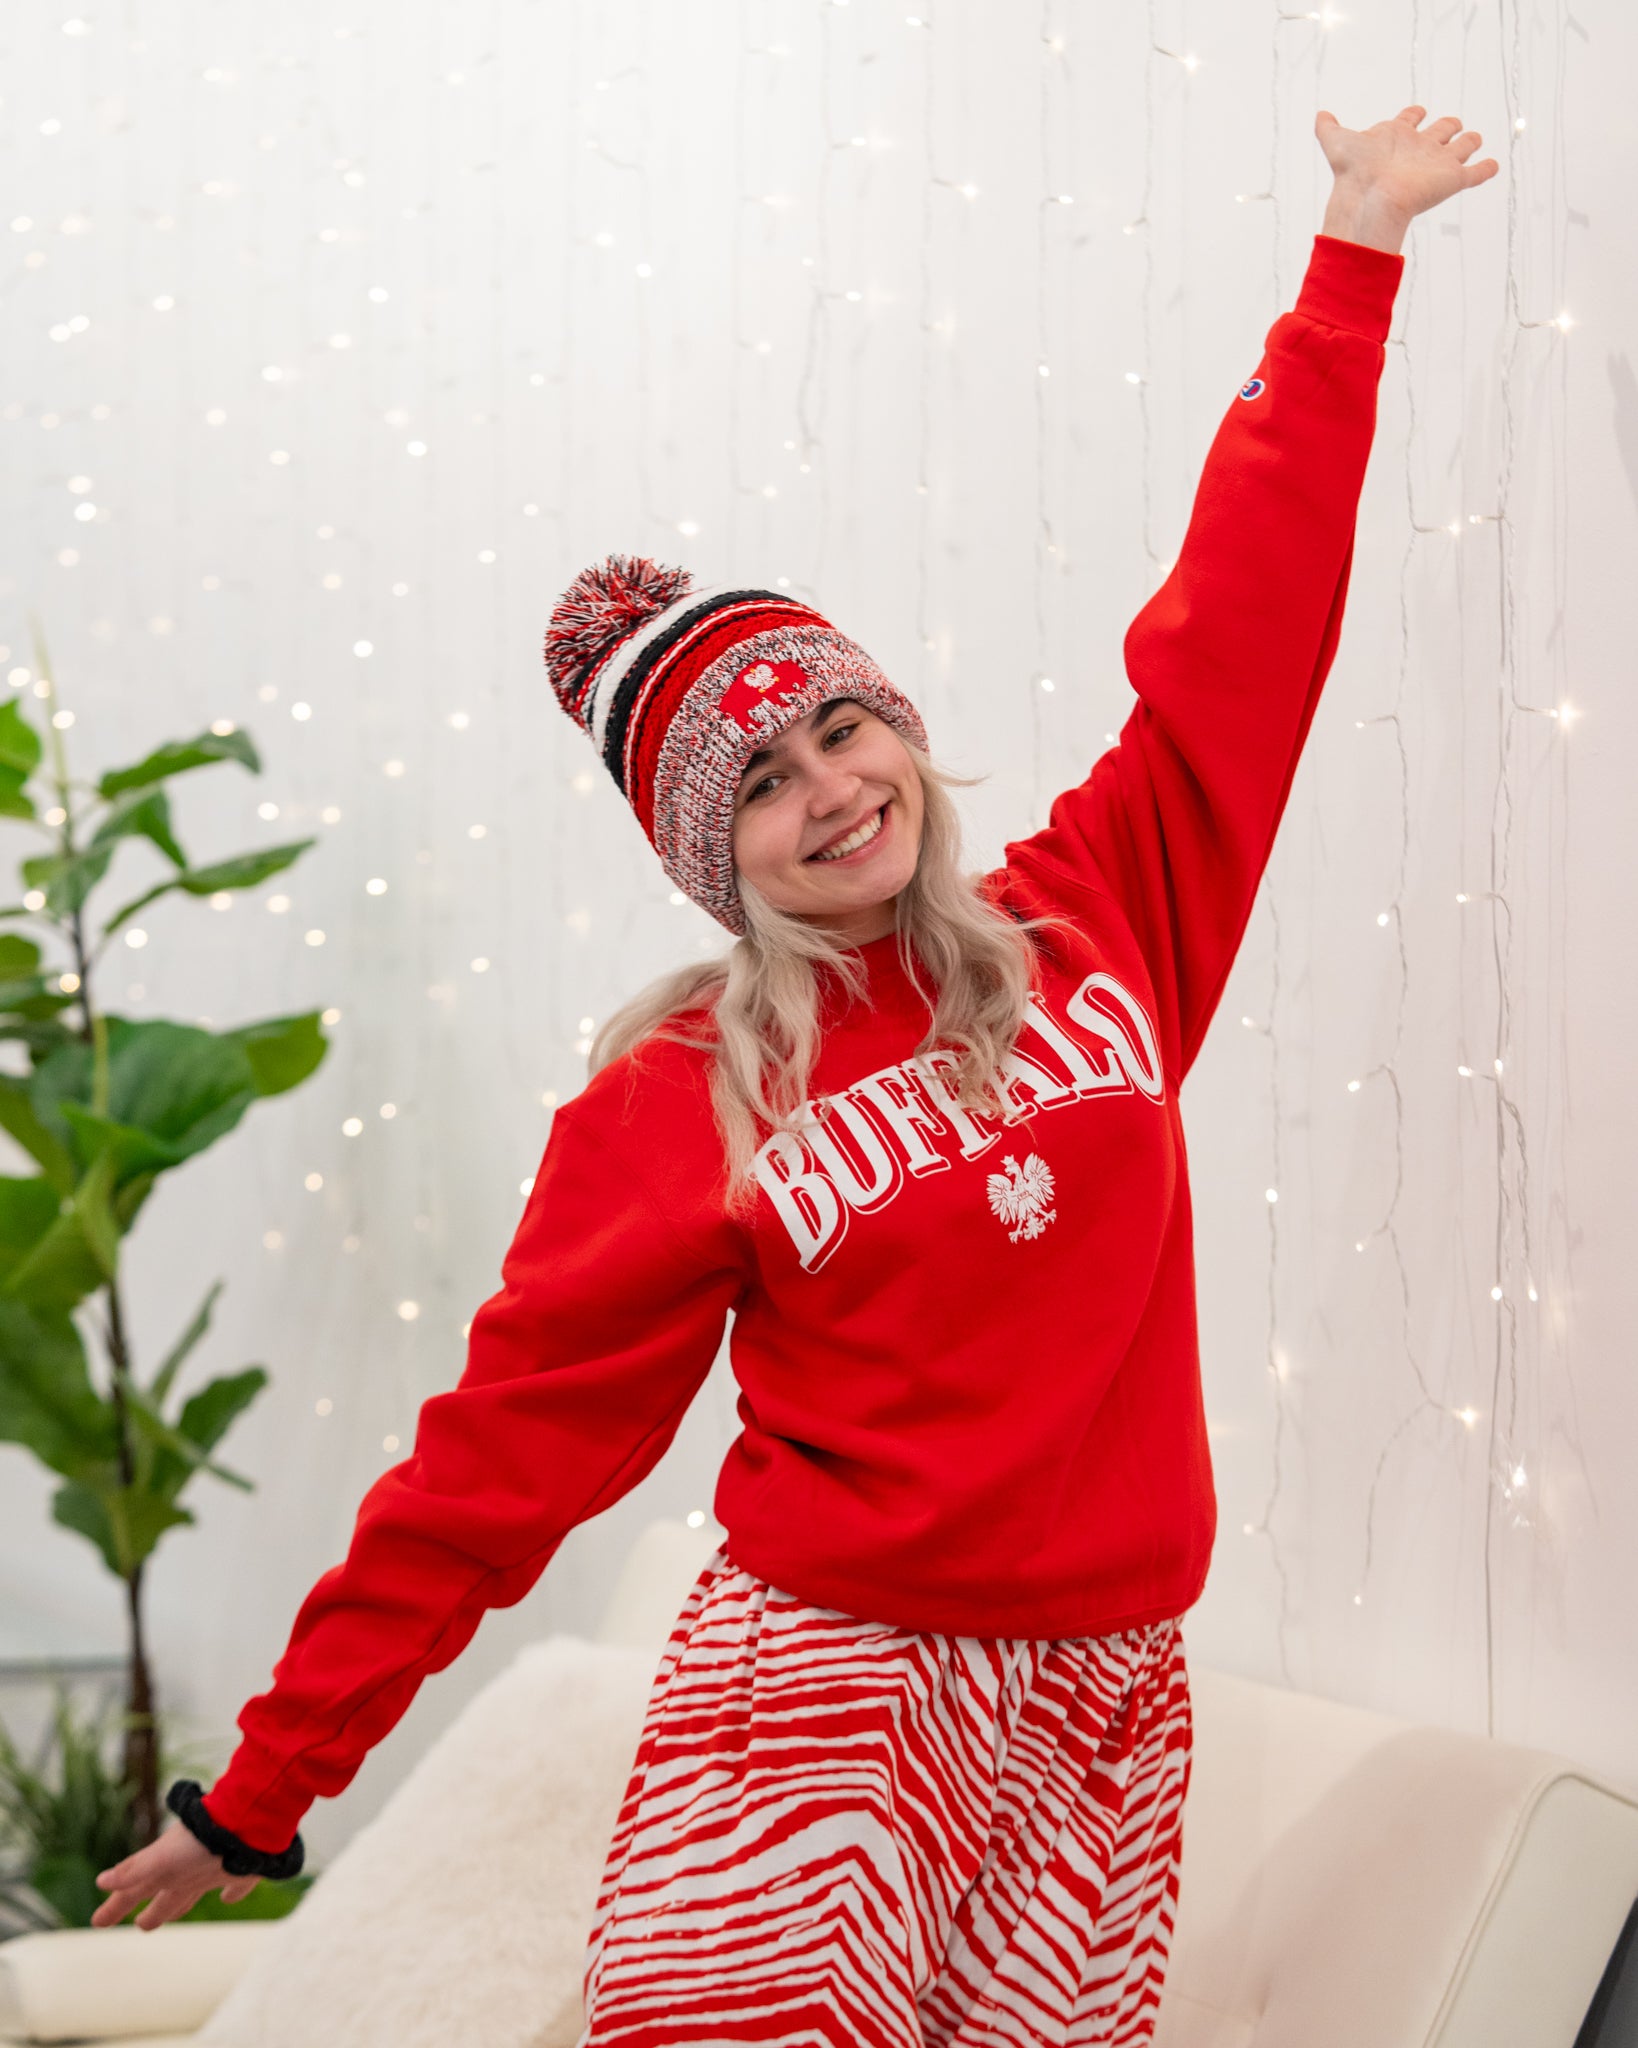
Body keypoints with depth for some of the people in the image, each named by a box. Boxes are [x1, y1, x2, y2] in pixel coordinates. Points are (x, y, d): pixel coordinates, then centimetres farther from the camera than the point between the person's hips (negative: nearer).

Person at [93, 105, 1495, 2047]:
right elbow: (503, 1447, -1)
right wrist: (265, 1787, -1)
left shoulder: (1095, 921, 4)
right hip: (823, 1666, -3)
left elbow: (1238, 623, 7)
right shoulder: (673, 1105, -3)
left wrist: (1357, 251, 11)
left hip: (1098, 1695, 3)